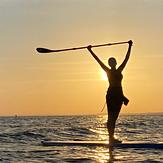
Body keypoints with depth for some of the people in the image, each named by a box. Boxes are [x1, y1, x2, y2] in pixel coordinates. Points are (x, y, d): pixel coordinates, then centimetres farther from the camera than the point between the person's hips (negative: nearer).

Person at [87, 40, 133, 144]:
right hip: (111, 94, -4)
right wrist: (90, 51, 3)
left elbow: (127, 58, 15)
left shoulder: (119, 71, 14)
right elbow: (98, 60, 4)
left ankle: (112, 137, 7)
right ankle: (111, 137, -11)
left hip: (119, 95, 4)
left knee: (114, 117, 6)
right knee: (111, 117, -7)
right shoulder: (108, 71, 6)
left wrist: (130, 47, 14)